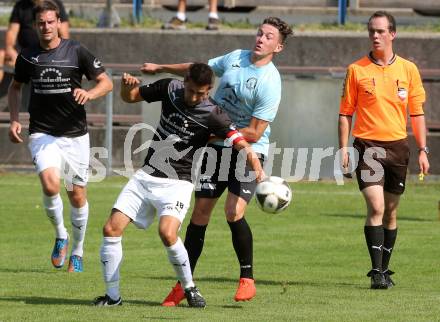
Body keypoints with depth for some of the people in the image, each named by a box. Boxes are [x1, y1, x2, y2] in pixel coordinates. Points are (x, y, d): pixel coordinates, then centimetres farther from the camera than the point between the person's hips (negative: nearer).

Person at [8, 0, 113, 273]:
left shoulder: (77, 52, -4)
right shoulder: (27, 56, 2)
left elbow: (106, 82, 0)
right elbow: (15, 87, 20)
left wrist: (89, 94, -21)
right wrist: (14, 119, 7)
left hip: (75, 135, 0)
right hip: (43, 134, 0)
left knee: (77, 195, 6)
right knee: (50, 185, -24)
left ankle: (77, 251, 26)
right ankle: (60, 235, 1)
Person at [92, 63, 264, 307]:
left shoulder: (212, 115, -14)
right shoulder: (169, 88, 0)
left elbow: (241, 143, -22)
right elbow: (130, 97, 14)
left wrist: (257, 167, -41)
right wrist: (127, 86, -10)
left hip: (177, 184, -5)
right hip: (145, 176, 5)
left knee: (167, 232, -29)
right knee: (111, 229, -7)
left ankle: (189, 288, -6)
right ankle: (113, 296, 6)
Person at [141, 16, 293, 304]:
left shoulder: (270, 83, -17)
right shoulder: (235, 58, 2)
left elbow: (254, 133, -18)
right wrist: (160, 68, 25)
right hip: (217, 149, 6)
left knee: (234, 212, -22)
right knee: (200, 212, 2)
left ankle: (247, 279, -3)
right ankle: (183, 284, 10)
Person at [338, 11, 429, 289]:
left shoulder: (408, 69, 6)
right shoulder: (356, 70, 1)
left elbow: (417, 112, 9)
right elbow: (346, 112, 5)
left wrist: (423, 151, 4)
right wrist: (344, 148, -3)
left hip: (397, 146, 2)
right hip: (367, 146, -2)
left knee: (391, 212, 9)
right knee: (376, 207, -15)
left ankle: (384, 269, 21)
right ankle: (377, 271, -15)